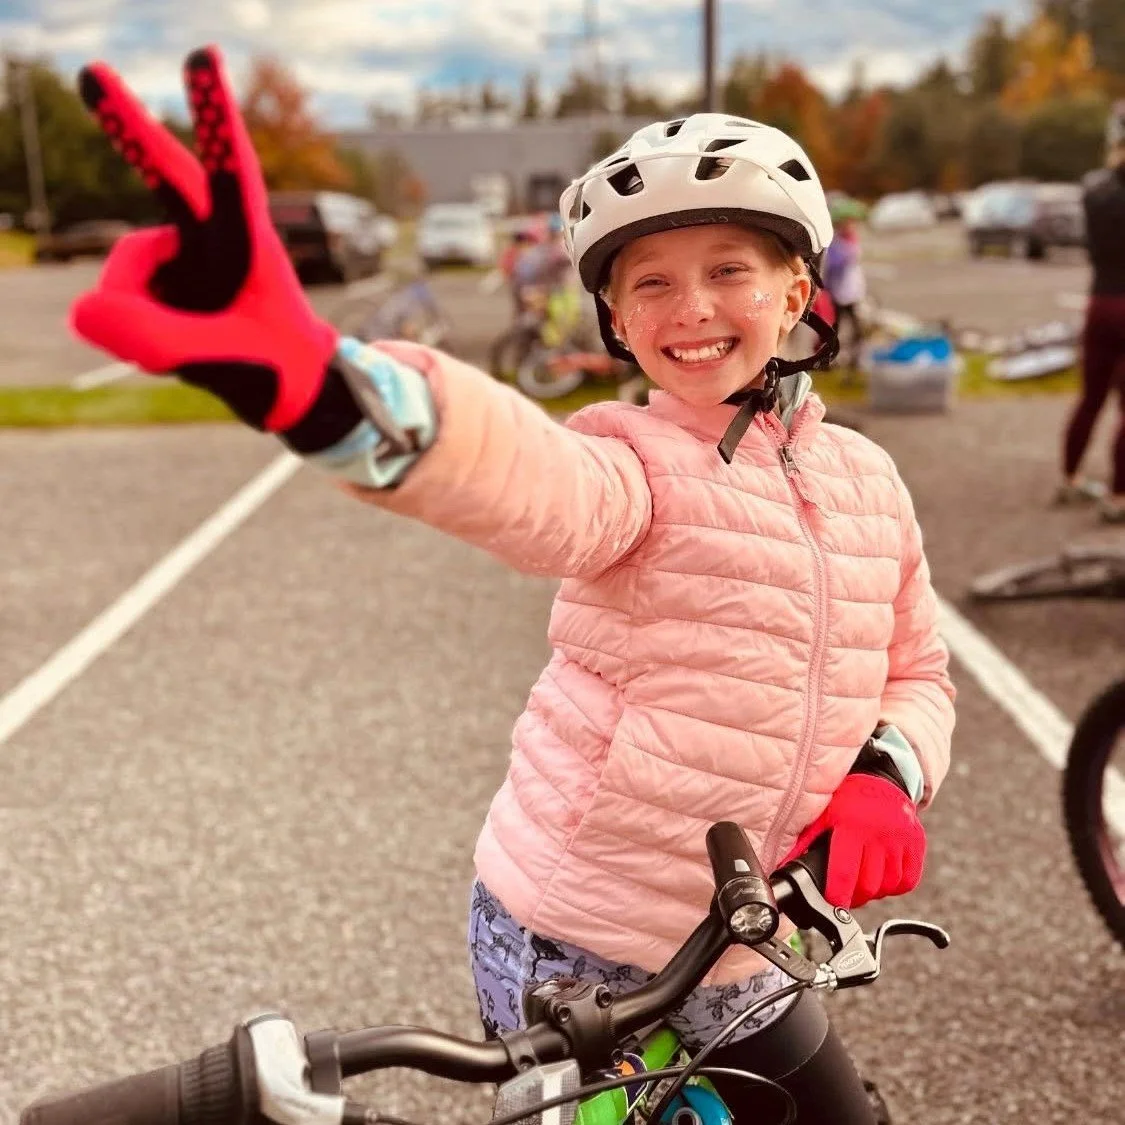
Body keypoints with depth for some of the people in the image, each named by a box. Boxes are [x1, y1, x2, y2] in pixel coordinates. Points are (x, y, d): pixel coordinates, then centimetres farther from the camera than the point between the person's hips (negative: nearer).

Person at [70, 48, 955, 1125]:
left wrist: (890, 775, -12)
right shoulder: (631, 460, -16)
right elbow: (532, 485, -40)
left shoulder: (867, 478, 2)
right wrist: (312, 379, -62)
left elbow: (919, 671, 12)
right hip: (566, 952, -5)